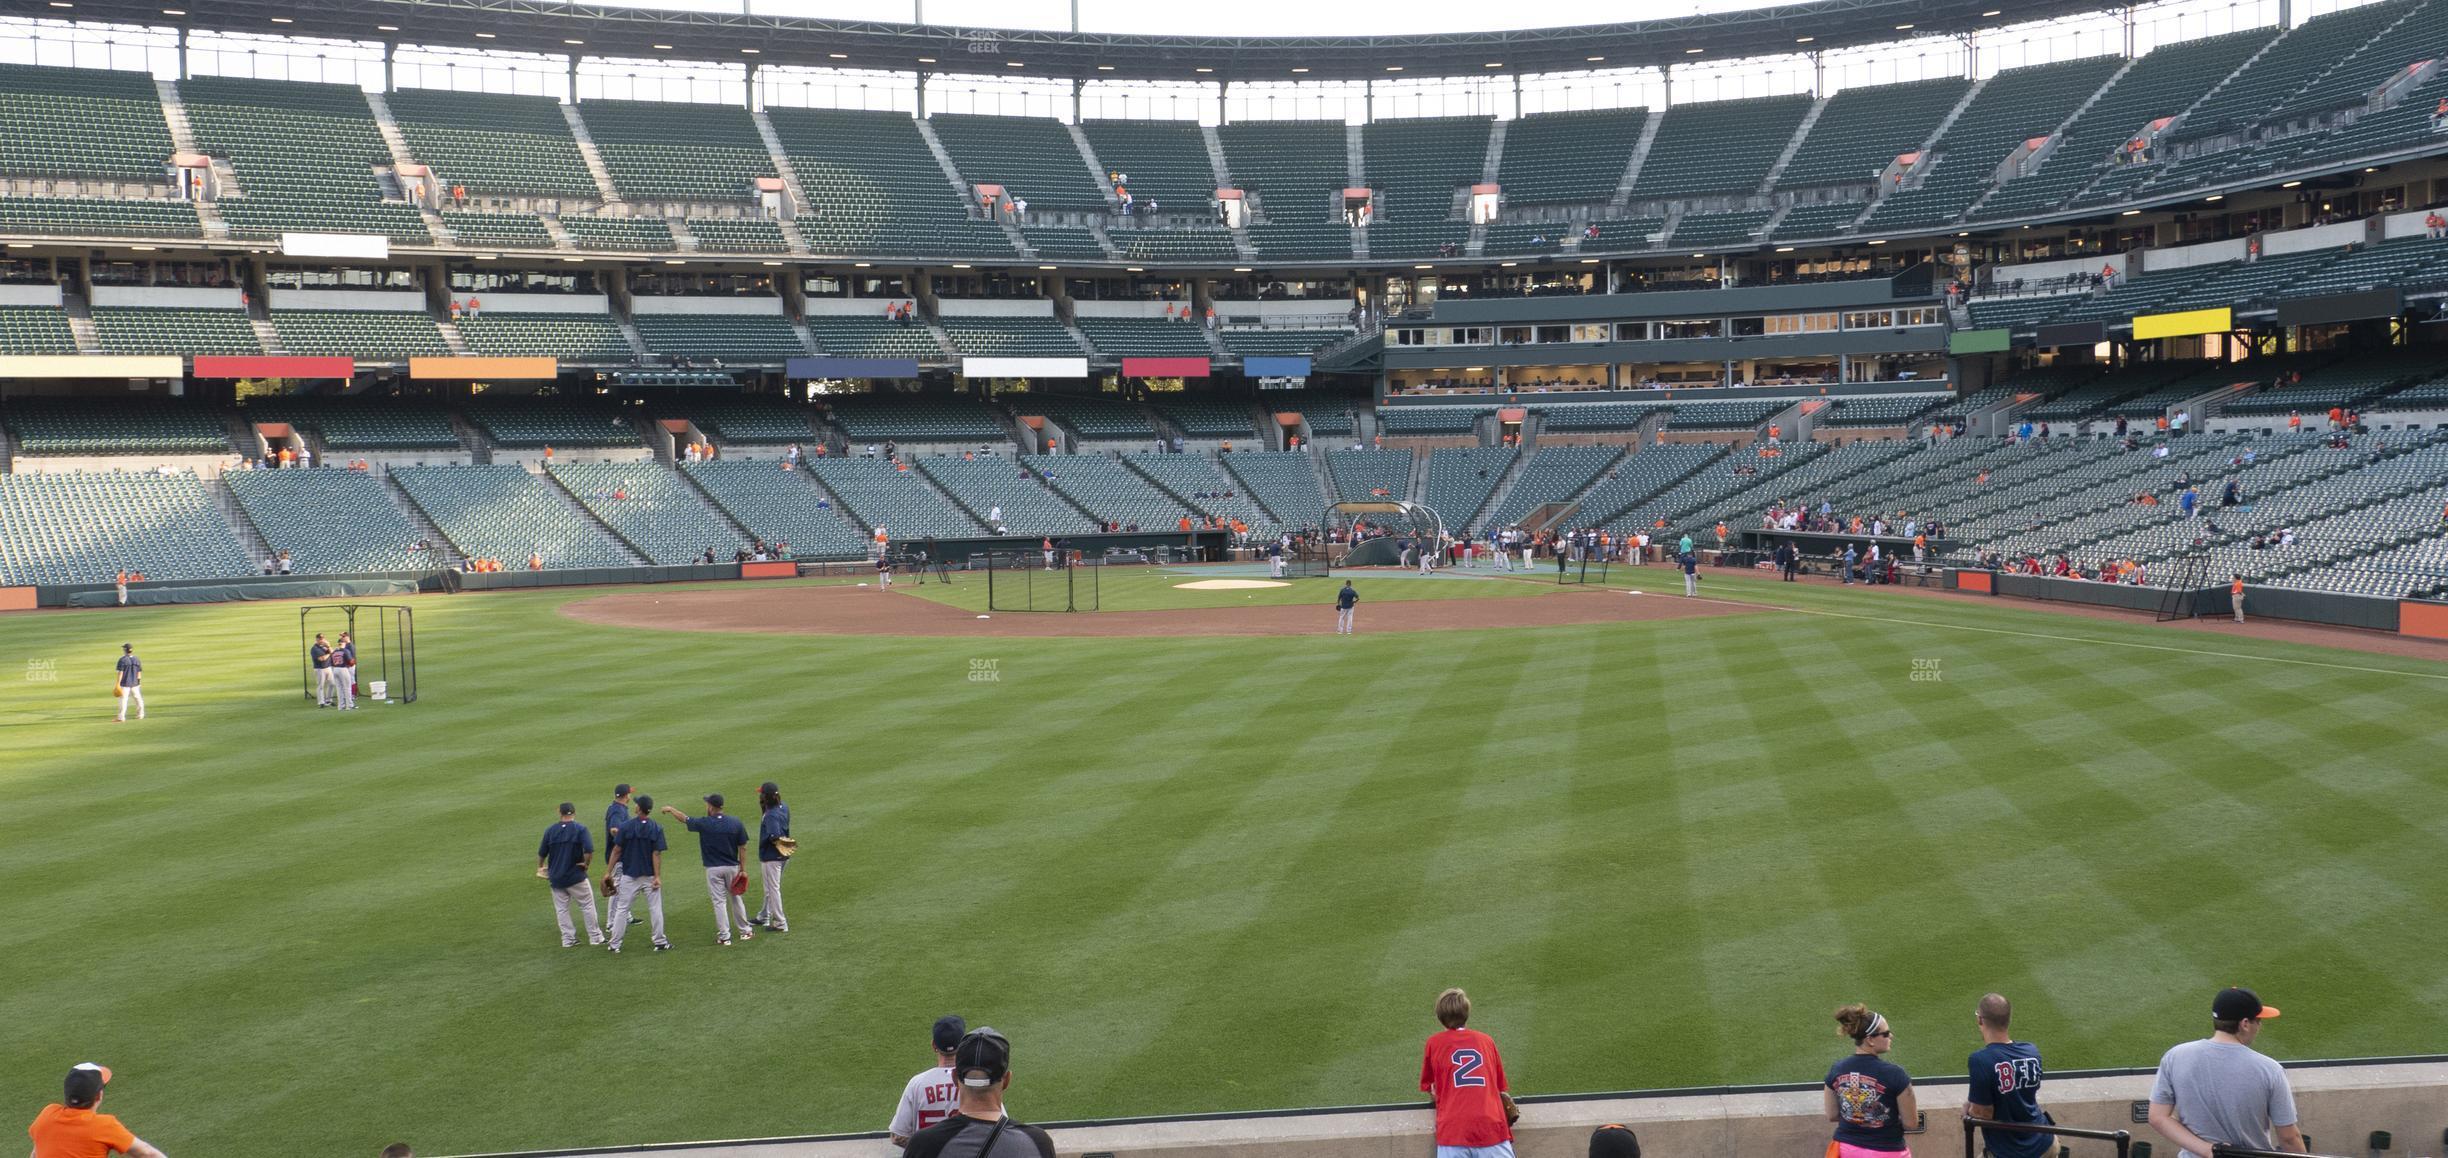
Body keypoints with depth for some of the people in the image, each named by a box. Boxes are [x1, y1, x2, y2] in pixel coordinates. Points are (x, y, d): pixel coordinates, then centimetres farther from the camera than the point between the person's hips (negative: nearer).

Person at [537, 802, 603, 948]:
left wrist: (540, 868, 26)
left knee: (561, 909, 13)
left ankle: (568, 939, 13)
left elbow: (541, 853, 7)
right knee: (587, 906, 7)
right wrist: (585, 863, -5)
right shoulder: (580, 829, -10)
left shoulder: (550, 830, 1)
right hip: (575, 876, -3)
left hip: (555, 877, 3)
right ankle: (595, 937, 9)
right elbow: (589, 850, -22)